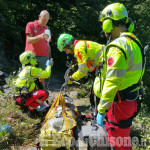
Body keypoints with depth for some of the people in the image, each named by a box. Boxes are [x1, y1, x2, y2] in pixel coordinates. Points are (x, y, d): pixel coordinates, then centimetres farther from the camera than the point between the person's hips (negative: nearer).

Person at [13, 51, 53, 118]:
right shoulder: (31, 69, -13)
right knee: (45, 93, -21)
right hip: (23, 98, -10)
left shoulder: (24, 69, 17)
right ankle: (30, 109, -12)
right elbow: (46, 74, -12)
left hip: (18, 96, 10)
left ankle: (23, 105, 17)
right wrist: (49, 65, 5)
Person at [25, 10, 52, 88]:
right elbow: (29, 40, -6)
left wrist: (49, 57, 11)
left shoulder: (46, 29, 17)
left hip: (43, 56, 4)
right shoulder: (30, 25, 4)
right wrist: (40, 37, -22)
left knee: (42, 78, 3)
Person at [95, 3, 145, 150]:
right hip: (133, 98, 10)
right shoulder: (134, 41, 8)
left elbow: (111, 82, -26)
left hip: (120, 103, -9)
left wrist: (101, 110, -20)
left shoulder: (117, 47, -22)